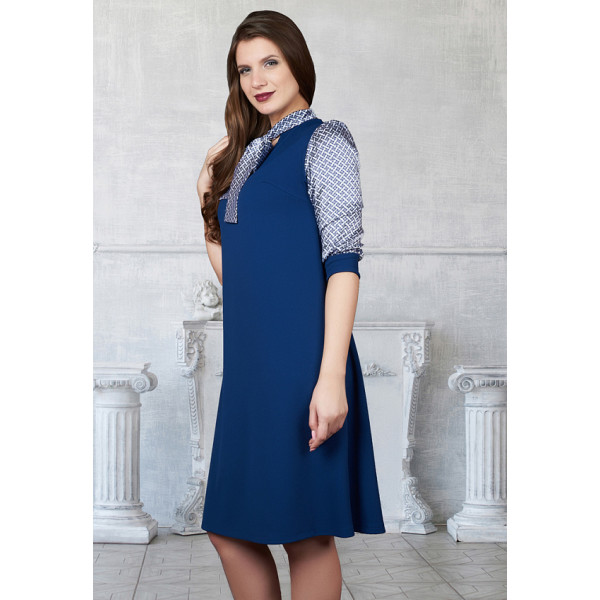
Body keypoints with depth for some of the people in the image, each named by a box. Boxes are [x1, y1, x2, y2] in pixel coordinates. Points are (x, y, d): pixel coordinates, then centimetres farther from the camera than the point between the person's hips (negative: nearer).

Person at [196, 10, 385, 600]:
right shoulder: (246, 156, 19)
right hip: (249, 363, 7)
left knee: (305, 534, -2)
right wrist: (206, 192, 10)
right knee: (230, 530, 8)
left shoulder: (324, 141, -1)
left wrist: (332, 376, -21)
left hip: (301, 360, -7)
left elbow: (343, 261, -11)